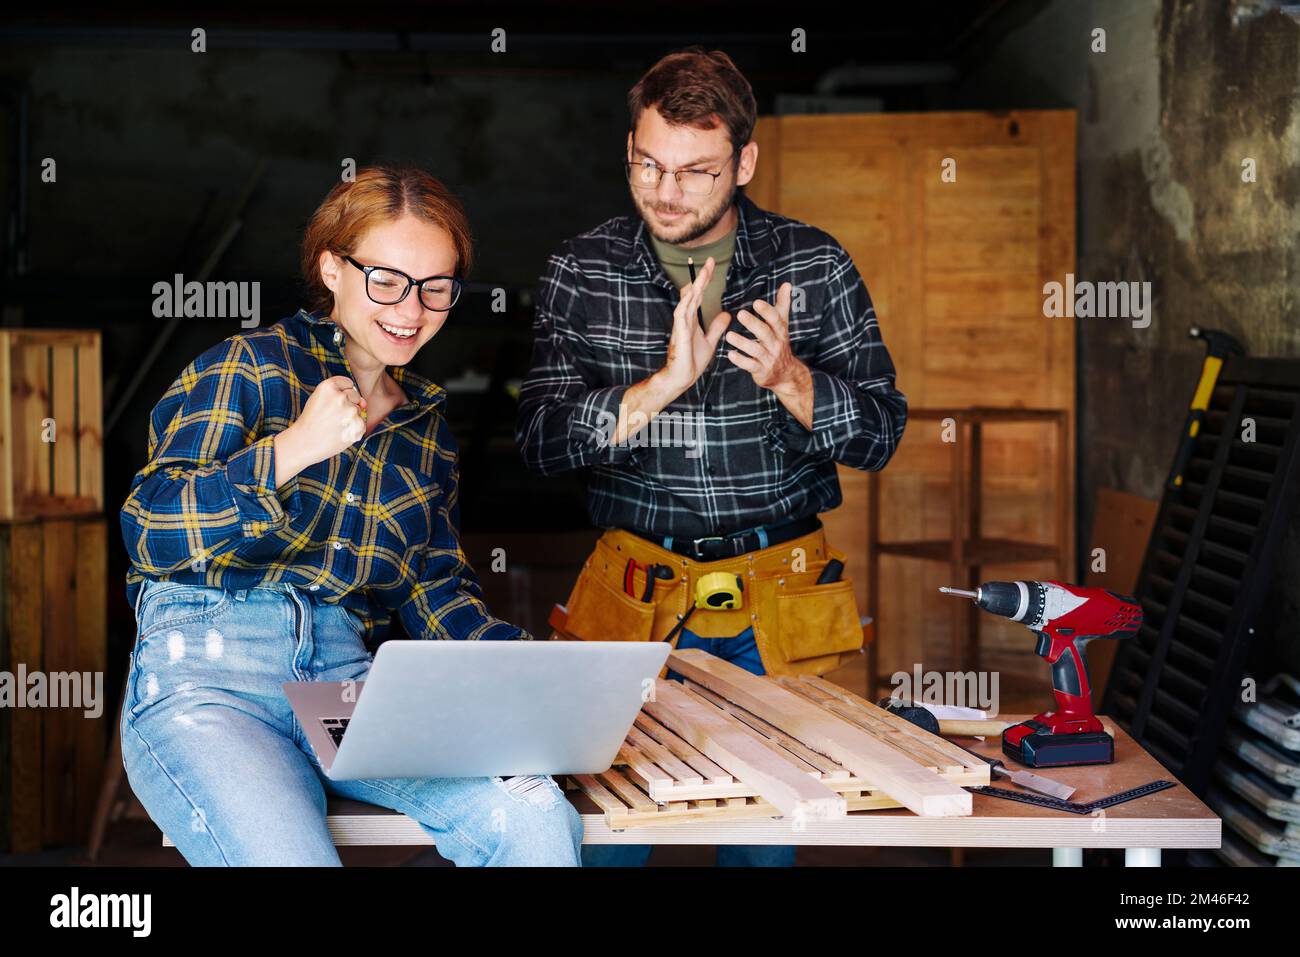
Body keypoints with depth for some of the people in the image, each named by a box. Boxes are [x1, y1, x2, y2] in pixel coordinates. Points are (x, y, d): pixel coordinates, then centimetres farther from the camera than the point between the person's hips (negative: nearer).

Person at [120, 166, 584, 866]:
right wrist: (292, 449, -21)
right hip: (206, 677, -4)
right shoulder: (250, 367, 3)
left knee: (538, 820, -23)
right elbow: (149, 532, -7)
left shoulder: (426, 421, 21)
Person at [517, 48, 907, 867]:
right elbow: (539, 439, -10)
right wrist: (662, 384, -25)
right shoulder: (583, 273, -2)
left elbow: (881, 436, -3)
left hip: (781, 595, 0)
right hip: (637, 590, 0)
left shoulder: (814, 264, -2)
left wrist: (788, 378, -22)